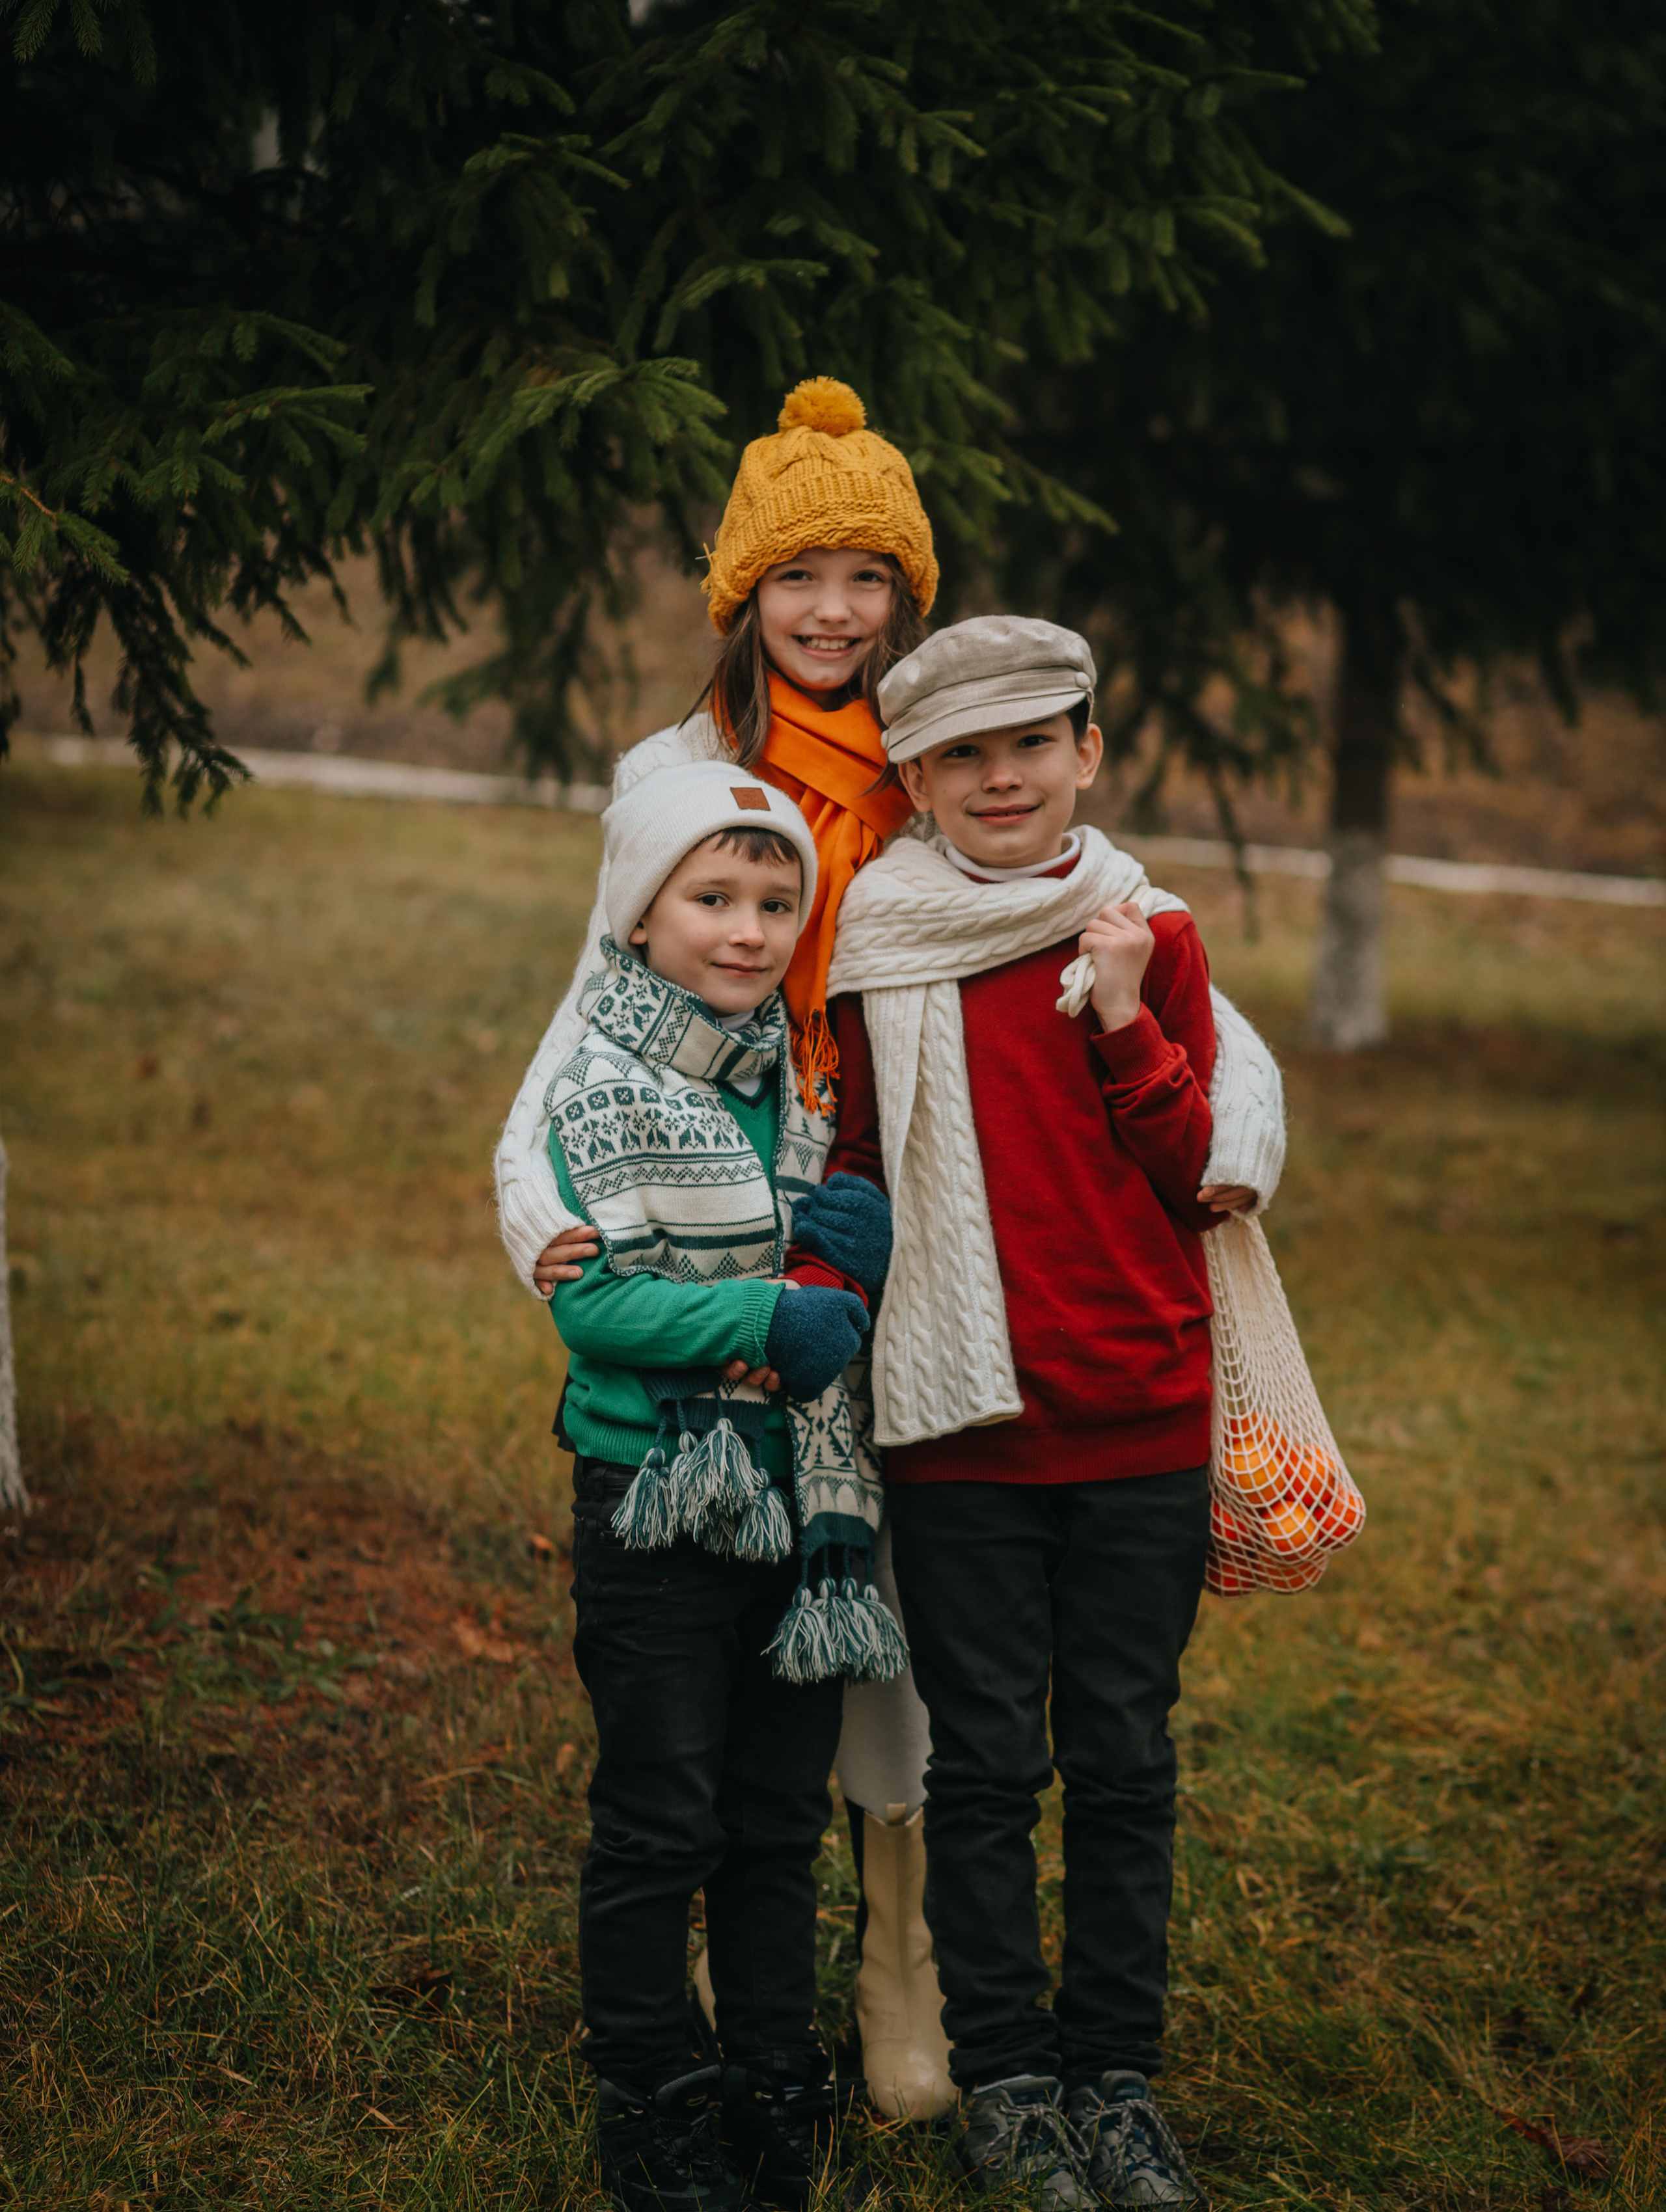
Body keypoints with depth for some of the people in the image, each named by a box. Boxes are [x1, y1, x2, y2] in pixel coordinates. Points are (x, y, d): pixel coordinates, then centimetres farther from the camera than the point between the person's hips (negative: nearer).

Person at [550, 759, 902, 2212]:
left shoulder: (803, 1082, 9)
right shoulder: (604, 1090, -10)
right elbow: (592, 1300, -16)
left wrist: (873, 1256, -2)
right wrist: (767, 1316, -23)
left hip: (802, 1493, 6)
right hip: (660, 1499, -6)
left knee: (784, 1816, 13)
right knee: (660, 1821, 3)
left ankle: (775, 2089, 26)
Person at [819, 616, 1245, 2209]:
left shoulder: (1149, 935, 3)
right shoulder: (876, 945, 1)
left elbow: (1197, 1176, -1)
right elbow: (857, 1171, 9)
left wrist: (1121, 1015, -13)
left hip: (1141, 1422, 1)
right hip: (958, 1420, -1)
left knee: (1124, 1761, 9)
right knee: (986, 1763, 6)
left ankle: (1116, 2076, 21)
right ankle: (1002, 2079, 19)